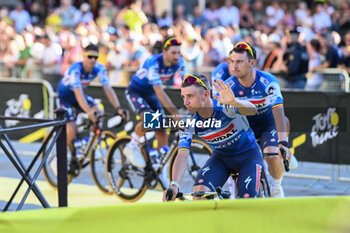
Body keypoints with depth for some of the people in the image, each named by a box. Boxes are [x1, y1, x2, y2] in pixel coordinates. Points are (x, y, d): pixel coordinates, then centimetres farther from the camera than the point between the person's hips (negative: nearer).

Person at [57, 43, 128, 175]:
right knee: (71, 130, -20)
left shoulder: (99, 69, -18)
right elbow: (78, 93, -43)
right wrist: (88, 111, -56)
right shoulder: (75, 69, -33)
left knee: (98, 113, -22)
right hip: (64, 96, -5)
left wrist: (118, 108, -34)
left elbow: (108, 89, -22)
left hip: (80, 94, 5)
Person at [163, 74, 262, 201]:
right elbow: (182, 155, -25)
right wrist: (174, 184, -43)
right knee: (199, 191, -23)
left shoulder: (224, 106, -30)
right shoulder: (189, 122, -18)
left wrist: (233, 102, -72)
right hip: (220, 157, 3)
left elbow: (252, 110, -49)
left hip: (248, 155, -3)